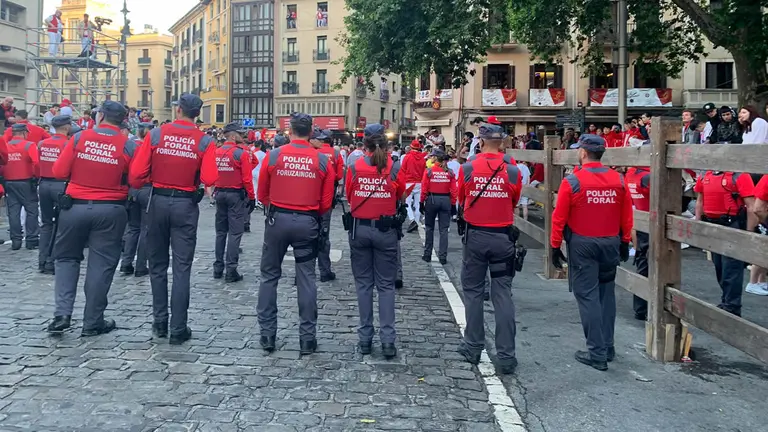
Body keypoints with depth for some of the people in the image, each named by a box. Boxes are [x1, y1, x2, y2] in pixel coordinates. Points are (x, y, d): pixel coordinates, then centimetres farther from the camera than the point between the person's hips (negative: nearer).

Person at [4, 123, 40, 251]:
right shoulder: (29, 145, -8)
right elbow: (37, 163, -19)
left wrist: (5, 178, 16)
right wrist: (37, 176, -4)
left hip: (9, 183, 4)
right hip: (26, 183, -4)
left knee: (13, 212, 8)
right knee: (31, 211, 4)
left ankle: (16, 240, 8)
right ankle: (31, 240, 3)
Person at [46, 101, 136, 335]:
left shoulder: (79, 138, -4)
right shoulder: (128, 145, -6)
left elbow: (59, 172, -2)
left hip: (75, 207, 1)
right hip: (110, 211, -1)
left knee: (66, 257, 17)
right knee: (101, 264, 7)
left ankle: (62, 313, 5)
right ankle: (93, 322, 13)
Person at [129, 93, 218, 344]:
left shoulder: (156, 134, -5)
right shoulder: (204, 141, -8)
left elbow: (136, 173, -8)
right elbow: (209, 179, -17)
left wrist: (138, 186, 14)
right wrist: (193, 178, 5)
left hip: (158, 202, 2)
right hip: (186, 205, -1)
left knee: (158, 265, 16)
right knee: (182, 268, 3)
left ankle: (160, 322, 23)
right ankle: (178, 329, 5)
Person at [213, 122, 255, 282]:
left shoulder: (216, 152, 5)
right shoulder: (241, 153, -12)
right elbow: (247, 178, -15)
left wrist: (217, 191, 17)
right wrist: (252, 197, -7)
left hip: (220, 194, 6)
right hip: (236, 195, -6)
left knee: (220, 231, 14)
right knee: (235, 233, -3)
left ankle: (218, 268, 19)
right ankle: (231, 271, -4)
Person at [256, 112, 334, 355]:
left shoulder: (273, 156, -4)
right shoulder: (322, 160, -3)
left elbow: (262, 194, 5)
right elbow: (326, 203, 0)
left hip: (278, 219, 0)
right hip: (307, 223, 1)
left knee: (269, 277, 12)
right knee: (306, 279, 7)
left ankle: (267, 334, 14)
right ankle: (308, 337, 10)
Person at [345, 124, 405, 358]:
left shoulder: (354, 167, -7)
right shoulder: (395, 168, -9)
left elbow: (348, 197, 6)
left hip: (359, 229, 1)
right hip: (386, 230, -1)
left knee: (363, 283, 11)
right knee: (386, 285, 7)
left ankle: (365, 338, 14)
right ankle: (388, 339, 3)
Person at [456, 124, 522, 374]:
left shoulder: (467, 168, -8)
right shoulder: (513, 171, -7)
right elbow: (514, 203, 8)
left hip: (475, 236, 0)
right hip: (503, 237, 1)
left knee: (473, 292, 13)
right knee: (503, 295, 5)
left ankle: (473, 348, 21)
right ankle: (506, 356, 5)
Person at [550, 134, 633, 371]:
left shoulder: (572, 181, -12)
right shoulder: (619, 180, -1)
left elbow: (559, 218, -9)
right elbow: (627, 216, 5)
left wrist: (555, 247, 0)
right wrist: (625, 242, 16)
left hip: (582, 245, -4)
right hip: (611, 244, 4)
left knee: (588, 296, 1)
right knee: (606, 295, 16)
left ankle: (597, 353, 2)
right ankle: (608, 348, 23)